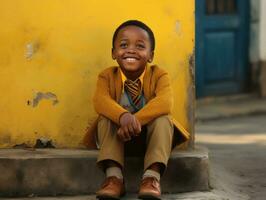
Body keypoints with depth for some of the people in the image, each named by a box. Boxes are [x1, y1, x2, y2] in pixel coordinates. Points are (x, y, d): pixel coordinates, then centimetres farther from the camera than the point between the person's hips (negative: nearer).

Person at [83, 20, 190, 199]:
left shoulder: (158, 75, -11)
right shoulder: (107, 76, -7)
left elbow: (165, 102, -33)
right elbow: (101, 101, -30)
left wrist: (136, 120, -48)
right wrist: (123, 116, -52)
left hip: (150, 133, -1)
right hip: (120, 136, 1)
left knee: (163, 119, -30)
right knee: (106, 119, -26)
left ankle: (152, 175, -38)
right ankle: (114, 175, -37)